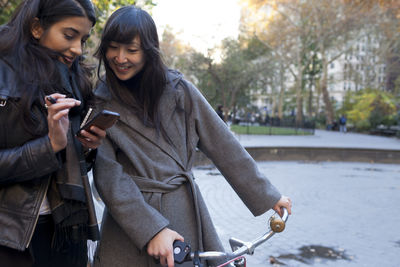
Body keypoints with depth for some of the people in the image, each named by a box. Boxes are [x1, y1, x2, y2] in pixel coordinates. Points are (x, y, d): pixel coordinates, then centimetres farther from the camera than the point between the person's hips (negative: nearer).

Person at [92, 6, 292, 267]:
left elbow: (223, 145, 1)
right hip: (130, 222, -1)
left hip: (185, 215, 1)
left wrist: (266, 195, 3)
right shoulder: (99, 103, -4)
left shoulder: (179, 91, -2)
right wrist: (151, 229, -20)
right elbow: (108, 177, -11)